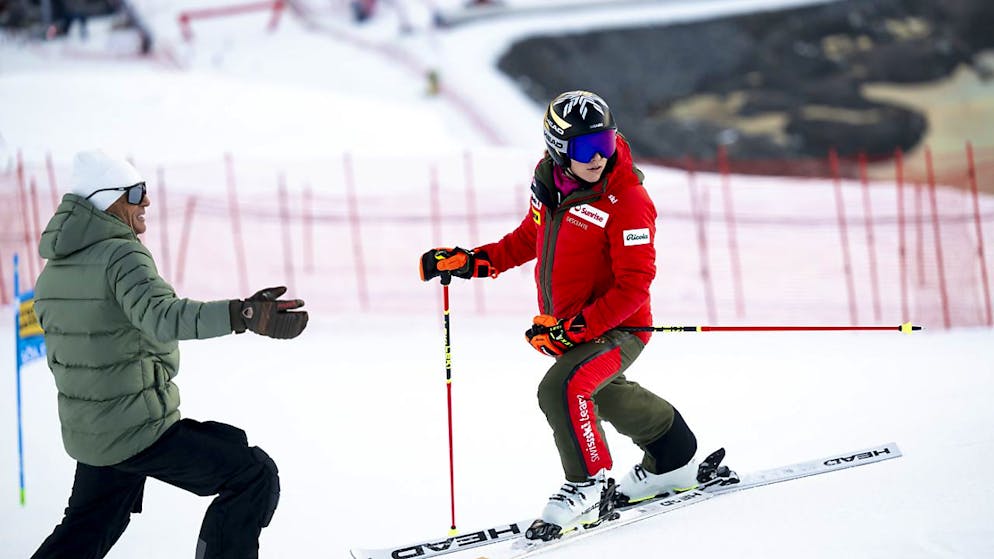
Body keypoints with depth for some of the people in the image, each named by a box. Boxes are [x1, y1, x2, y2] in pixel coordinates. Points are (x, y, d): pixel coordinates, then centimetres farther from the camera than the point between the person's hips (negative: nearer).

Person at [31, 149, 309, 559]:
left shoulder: (55, 271, 7)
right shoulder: (123, 256, -19)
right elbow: (160, 315, -39)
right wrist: (242, 315, -54)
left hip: (87, 434, 9)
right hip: (138, 432, -9)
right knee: (255, 476, -3)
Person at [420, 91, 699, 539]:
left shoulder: (627, 201, -24)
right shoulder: (549, 183, -3)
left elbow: (633, 286, -25)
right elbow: (531, 238, 16)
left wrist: (573, 329, -30)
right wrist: (473, 261, 6)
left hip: (617, 330, -9)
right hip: (566, 329, 9)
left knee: (562, 388, -30)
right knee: (604, 396, 29)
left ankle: (586, 486, -10)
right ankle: (672, 460, 54)